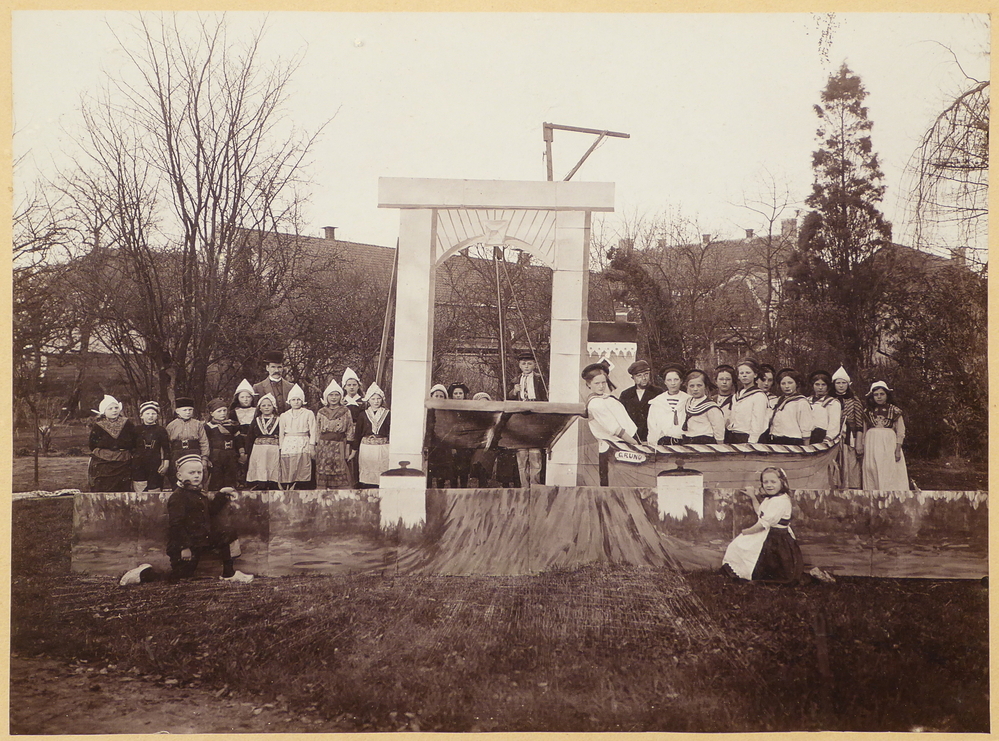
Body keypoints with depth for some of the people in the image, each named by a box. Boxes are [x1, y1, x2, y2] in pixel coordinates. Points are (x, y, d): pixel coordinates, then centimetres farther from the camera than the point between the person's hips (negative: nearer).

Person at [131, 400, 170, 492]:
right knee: (139, 492, -4)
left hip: (155, 464, 0)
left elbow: (166, 448, 6)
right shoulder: (137, 429, 7)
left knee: (154, 490, -2)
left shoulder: (160, 430, 6)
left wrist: (166, 464, 0)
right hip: (138, 465, 0)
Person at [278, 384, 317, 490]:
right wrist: (280, 448, 6)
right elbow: (281, 434, 14)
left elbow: (313, 431, 3)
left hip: (303, 445, -2)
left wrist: (312, 446, -5)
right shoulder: (284, 416, 15)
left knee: (302, 473, -9)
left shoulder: (308, 414, 8)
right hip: (288, 444, 2)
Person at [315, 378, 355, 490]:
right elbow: (317, 432, 11)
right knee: (323, 477, 0)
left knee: (341, 477, -5)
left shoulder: (346, 412, 4)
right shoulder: (321, 413, 9)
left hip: (340, 448, -2)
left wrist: (349, 449, -3)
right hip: (324, 448, 2)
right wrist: (316, 449, 5)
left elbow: (350, 431, 3)